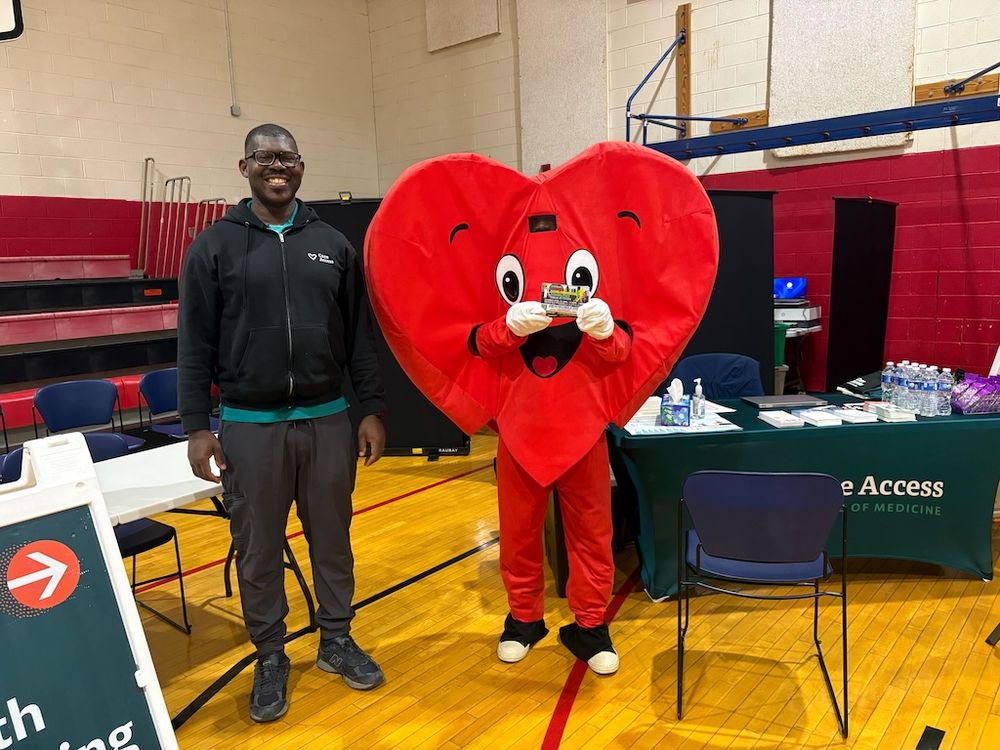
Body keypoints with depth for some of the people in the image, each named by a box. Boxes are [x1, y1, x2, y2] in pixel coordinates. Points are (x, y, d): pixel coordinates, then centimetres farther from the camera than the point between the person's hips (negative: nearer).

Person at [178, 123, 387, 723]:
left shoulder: (333, 244, 7)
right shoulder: (214, 247, 0)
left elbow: (360, 335, 7)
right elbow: (195, 345, -1)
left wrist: (373, 410, 3)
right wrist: (197, 426, -5)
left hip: (328, 420, 2)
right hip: (250, 426, -1)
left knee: (333, 539, 13)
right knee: (258, 550, 9)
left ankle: (337, 639, 32)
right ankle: (271, 657, 28)